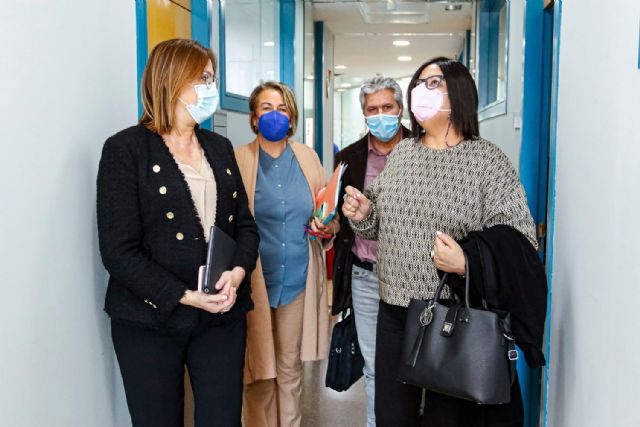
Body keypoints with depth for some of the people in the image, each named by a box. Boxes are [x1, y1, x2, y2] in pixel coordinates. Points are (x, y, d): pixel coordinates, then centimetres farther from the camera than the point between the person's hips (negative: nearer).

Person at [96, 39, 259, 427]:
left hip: (222, 316, 4)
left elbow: (245, 224, 10)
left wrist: (238, 272, -10)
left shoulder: (220, 147, 11)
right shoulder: (126, 148, -6)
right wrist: (184, 296, -18)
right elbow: (119, 250, -12)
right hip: (150, 321, -4)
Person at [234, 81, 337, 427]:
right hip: (255, 280, -2)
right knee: (260, 370, 8)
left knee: (290, 366, 15)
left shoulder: (308, 157, 6)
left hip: (298, 278, 3)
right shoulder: (238, 159, -3)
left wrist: (328, 228, -7)